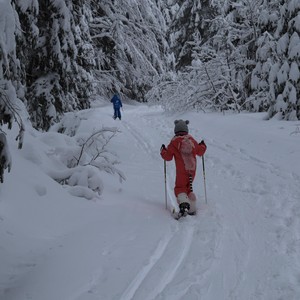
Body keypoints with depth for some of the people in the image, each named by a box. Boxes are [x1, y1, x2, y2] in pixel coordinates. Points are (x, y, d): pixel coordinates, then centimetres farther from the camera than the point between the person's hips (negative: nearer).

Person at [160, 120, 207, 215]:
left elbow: (168, 157, -1)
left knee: (180, 188, 3)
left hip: (181, 171, -4)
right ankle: (192, 209, 16)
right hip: (192, 169, 4)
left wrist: (163, 150, 18)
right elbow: (200, 152, 15)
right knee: (189, 188, 19)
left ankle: (183, 203, -26)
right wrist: (203, 146, 36)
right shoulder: (191, 140, 6)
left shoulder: (174, 142, -5)